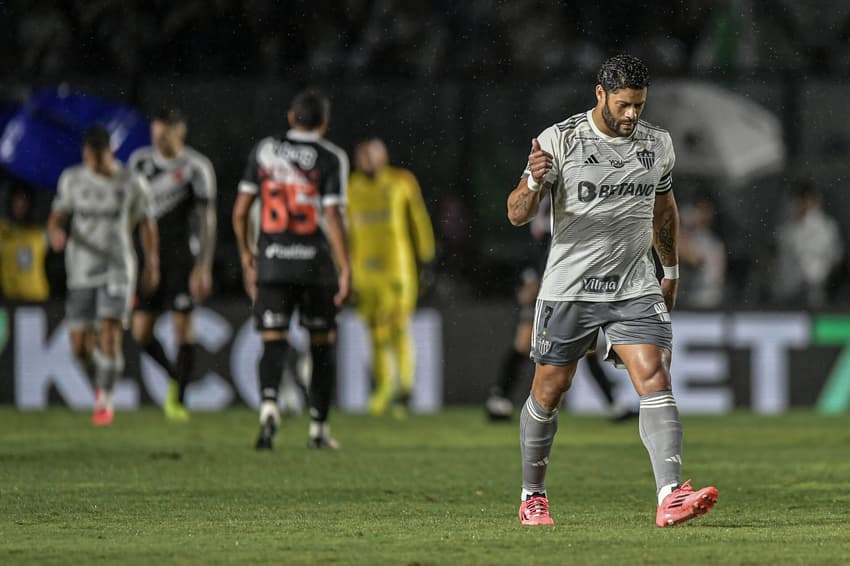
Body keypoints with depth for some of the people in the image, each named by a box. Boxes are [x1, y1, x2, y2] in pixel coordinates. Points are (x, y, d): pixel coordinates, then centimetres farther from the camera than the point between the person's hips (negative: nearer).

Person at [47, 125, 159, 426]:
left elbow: (147, 224, 8)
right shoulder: (72, 179, 0)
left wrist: (152, 265, 12)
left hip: (118, 269, -2)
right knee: (80, 345, 0)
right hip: (82, 273, 2)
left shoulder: (132, 183, -4)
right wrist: (55, 235, -22)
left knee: (110, 334, -17)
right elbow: (56, 218, 2)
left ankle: (104, 401, -3)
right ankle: (100, 386, 29)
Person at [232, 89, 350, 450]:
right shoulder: (331, 159, -4)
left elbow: (240, 210, 6)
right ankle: (318, 427, 15)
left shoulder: (264, 151, 5)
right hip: (316, 264, -2)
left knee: (273, 342, -1)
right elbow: (333, 217, -12)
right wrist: (345, 270, -9)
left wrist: (246, 257, 18)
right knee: (322, 345, 12)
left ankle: (269, 404, -28)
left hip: (272, 262, 2)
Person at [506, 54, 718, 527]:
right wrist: (533, 183, -32)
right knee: (548, 393, 6)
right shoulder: (559, 140, -8)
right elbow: (517, 214, -11)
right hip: (569, 289, -2)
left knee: (656, 382, -15)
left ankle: (671, 498, -24)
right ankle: (533, 496, 26)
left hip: (635, 289, 2)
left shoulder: (658, 144, 6)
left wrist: (671, 271, 29)